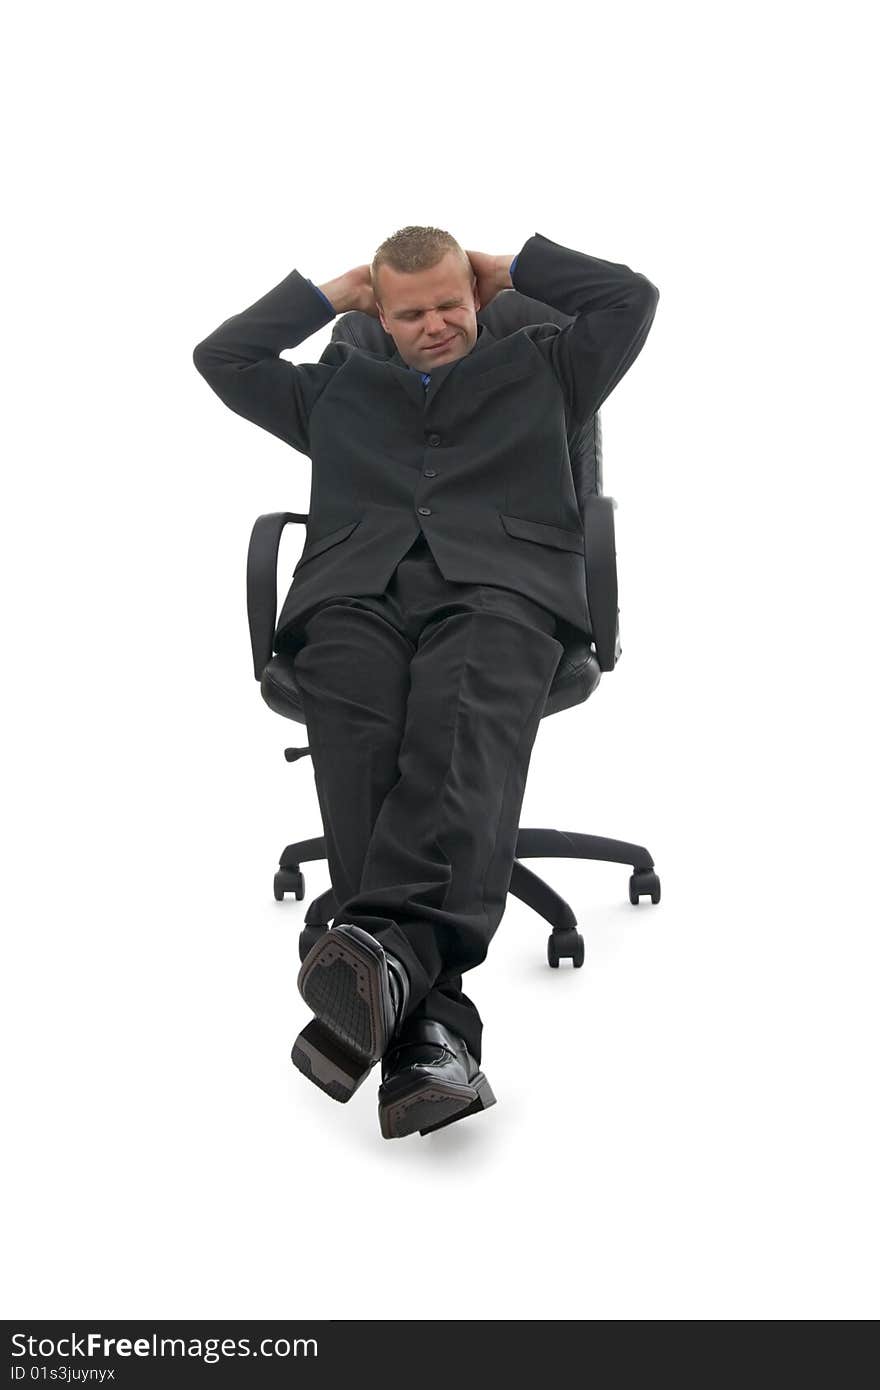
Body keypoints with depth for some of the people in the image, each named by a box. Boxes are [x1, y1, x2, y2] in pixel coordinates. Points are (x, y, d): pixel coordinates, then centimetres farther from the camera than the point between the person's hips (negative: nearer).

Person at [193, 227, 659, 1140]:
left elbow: (633, 299, 24)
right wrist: (330, 292, 36)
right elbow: (220, 356, 35)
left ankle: (389, 946, -60)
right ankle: (431, 1031, -49)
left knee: (460, 723, -38)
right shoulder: (336, 389, 38)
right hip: (354, 595, 1)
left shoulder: (541, 369, 34)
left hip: (498, 589, -1)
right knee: (361, 749, -34)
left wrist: (514, 269, 33)